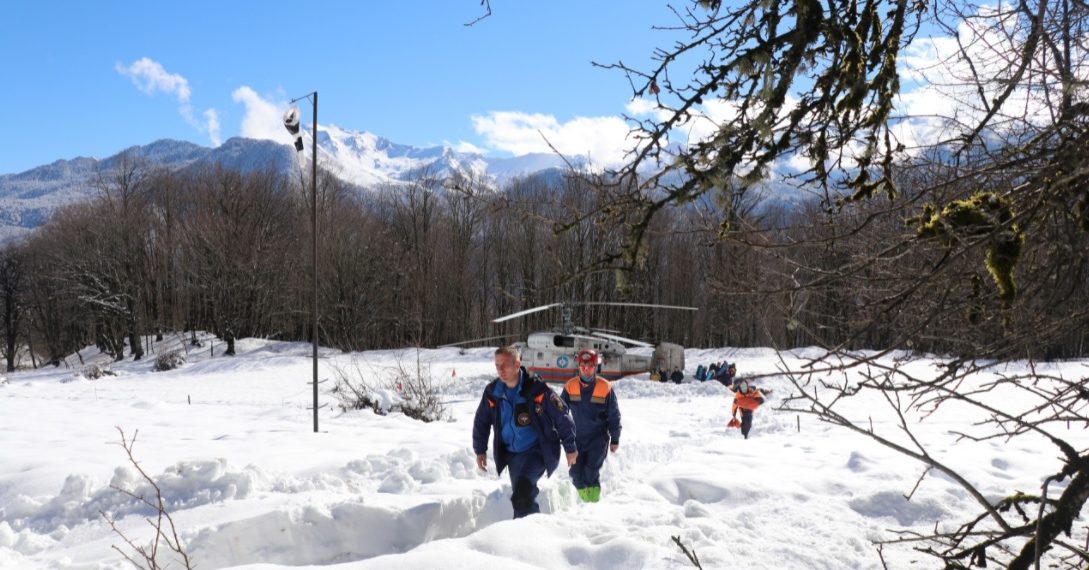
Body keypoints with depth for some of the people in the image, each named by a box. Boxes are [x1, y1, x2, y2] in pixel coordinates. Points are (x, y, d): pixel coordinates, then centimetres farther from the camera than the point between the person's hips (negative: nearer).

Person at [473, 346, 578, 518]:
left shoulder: (537, 389, -18)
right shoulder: (492, 392, -5)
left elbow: (562, 416, -8)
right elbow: (481, 422, 12)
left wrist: (570, 447, -1)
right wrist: (480, 450, 10)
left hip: (537, 451, -5)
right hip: (511, 453, 5)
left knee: (521, 496, -23)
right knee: (522, 496, 12)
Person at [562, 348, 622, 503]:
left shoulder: (606, 388, -9)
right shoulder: (570, 386, -4)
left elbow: (614, 416, 0)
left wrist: (615, 439, 2)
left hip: (599, 438, -3)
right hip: (578, 438, 3)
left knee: (591, 472, -16)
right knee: (576, 473, 2)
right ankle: (585, 500, 26)